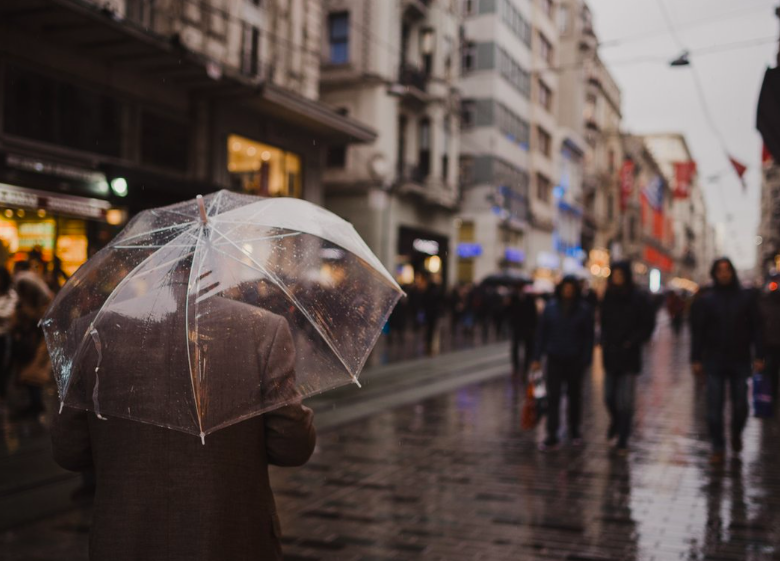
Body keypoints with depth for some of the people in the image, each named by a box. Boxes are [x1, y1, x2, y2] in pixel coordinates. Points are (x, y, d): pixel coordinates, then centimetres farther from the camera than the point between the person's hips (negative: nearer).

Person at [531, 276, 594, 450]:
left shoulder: (584, 309, -4)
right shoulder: (551, 307, 0)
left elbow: (588, 337, -2)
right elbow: (542, 333, 3)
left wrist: (586, 360, -9)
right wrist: (537, 357, 0)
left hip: (574, 360, 0)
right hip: (555, 359, 1)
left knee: (574, 396, 13)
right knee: (553, 397, -4)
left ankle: (574, 432, 30)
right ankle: (551, 437, -3)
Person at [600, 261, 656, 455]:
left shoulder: (640, 299, -6)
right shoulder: (608, 297, 7)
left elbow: (648, 326, -4)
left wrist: (631, 342, -13)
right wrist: (604, 341, 2)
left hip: (629, 356, -4)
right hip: (610, 355, 4)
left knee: (625, 401, -4)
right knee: (609, 397, 10)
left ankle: (623, 441, 6)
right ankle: (616, 424, 40)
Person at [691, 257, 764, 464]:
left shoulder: (746, 298, 3)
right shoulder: (705, 301, 2)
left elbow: (755, 329, 3)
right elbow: (697, 332, 2)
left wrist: (758, 356, -3)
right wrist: (696, 359, -2)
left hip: (740, 362, 0)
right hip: (714, 362, 0)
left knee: (740, 405, 5)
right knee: (715, 407, 1)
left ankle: (736, 434, 34)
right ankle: (718, 448, 11)